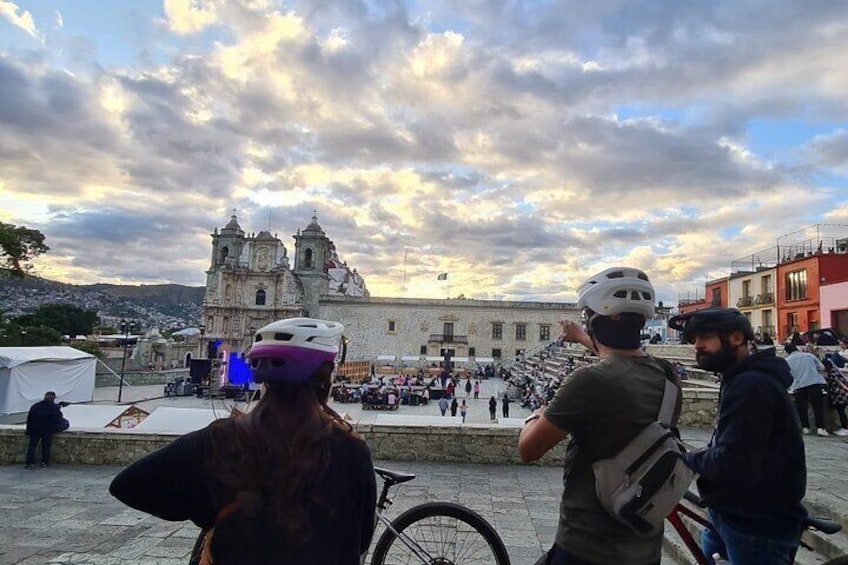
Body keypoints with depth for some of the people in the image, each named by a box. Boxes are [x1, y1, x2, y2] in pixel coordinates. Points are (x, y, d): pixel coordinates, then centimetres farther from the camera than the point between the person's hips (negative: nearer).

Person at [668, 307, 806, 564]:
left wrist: (689, 460, -14)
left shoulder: (751, 386, -25)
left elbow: (731, 465, -29)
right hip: (734, 515, 9)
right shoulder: (742, 380, 10)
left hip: (757, 527, -9)